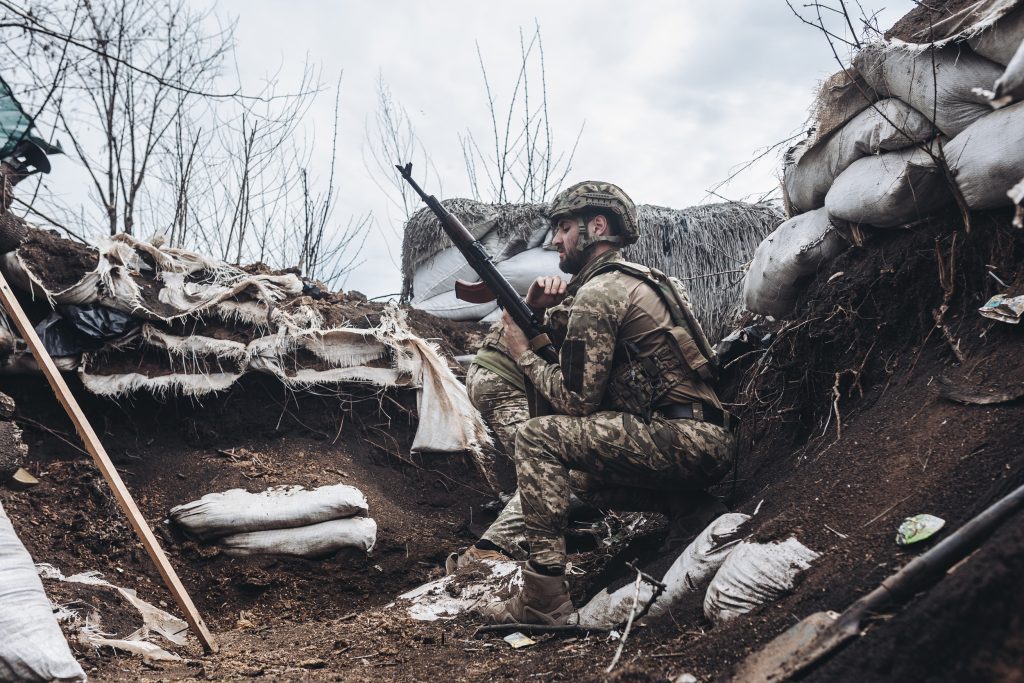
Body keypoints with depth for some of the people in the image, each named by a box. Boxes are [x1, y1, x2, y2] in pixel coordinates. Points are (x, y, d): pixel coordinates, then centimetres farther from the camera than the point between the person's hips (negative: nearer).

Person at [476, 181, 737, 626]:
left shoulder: (599, 292, -10)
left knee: (537, 437, -13)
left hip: (681, 441, -10)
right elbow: (570, 343, 28)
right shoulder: (631, 280, 20)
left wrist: (524, 355, 2)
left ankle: (544, 599, -14)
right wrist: (539, 310, 8)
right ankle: (685, 503, 16)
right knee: (575, 472, 26)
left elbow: (576, 398, -13)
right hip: (706, 443, 10)